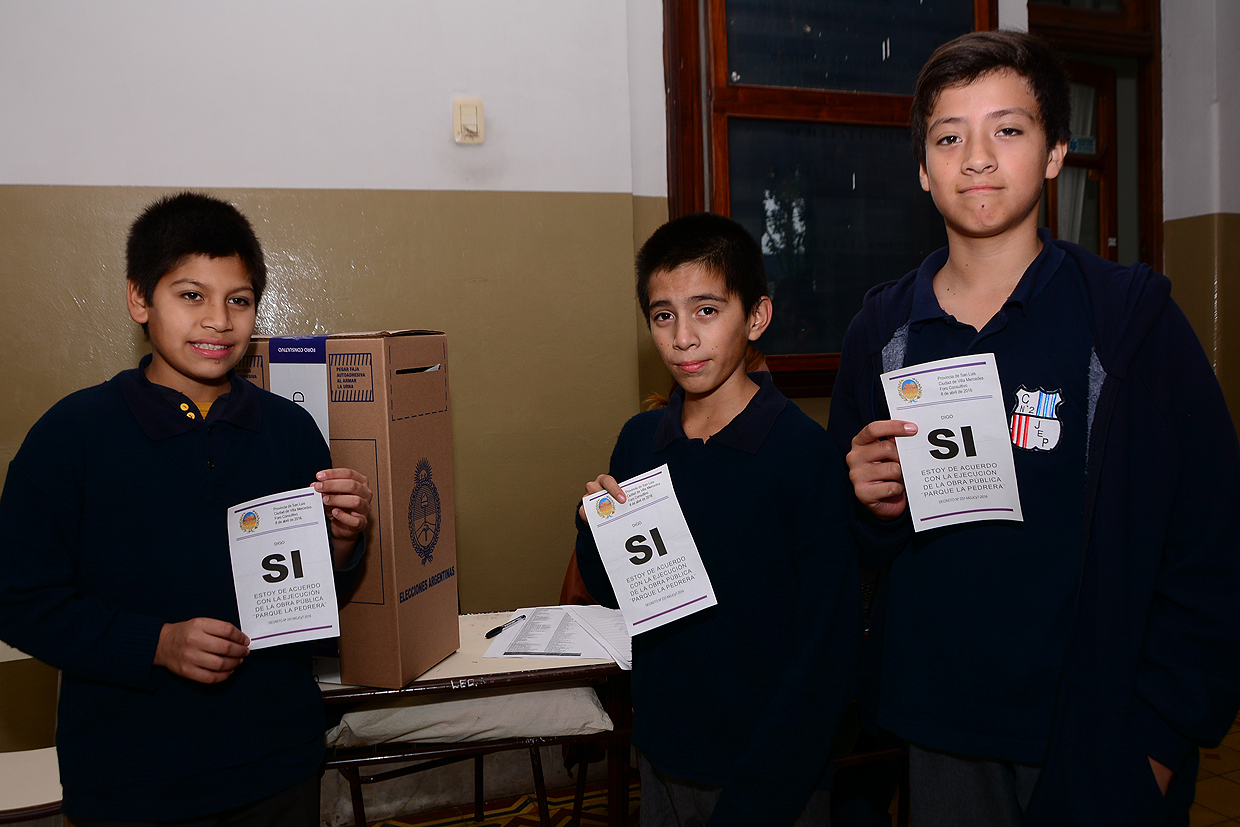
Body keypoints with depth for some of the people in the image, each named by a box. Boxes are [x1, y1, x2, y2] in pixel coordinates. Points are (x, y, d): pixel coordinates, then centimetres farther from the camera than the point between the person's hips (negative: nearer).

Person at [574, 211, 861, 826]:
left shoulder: (806, 452, -18)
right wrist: (598, 530, -13)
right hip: (662, 755, 5)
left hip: (774, 774, -4)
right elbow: (613, 596, 7)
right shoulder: (639, 440, -3)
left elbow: (827, 648, -16)